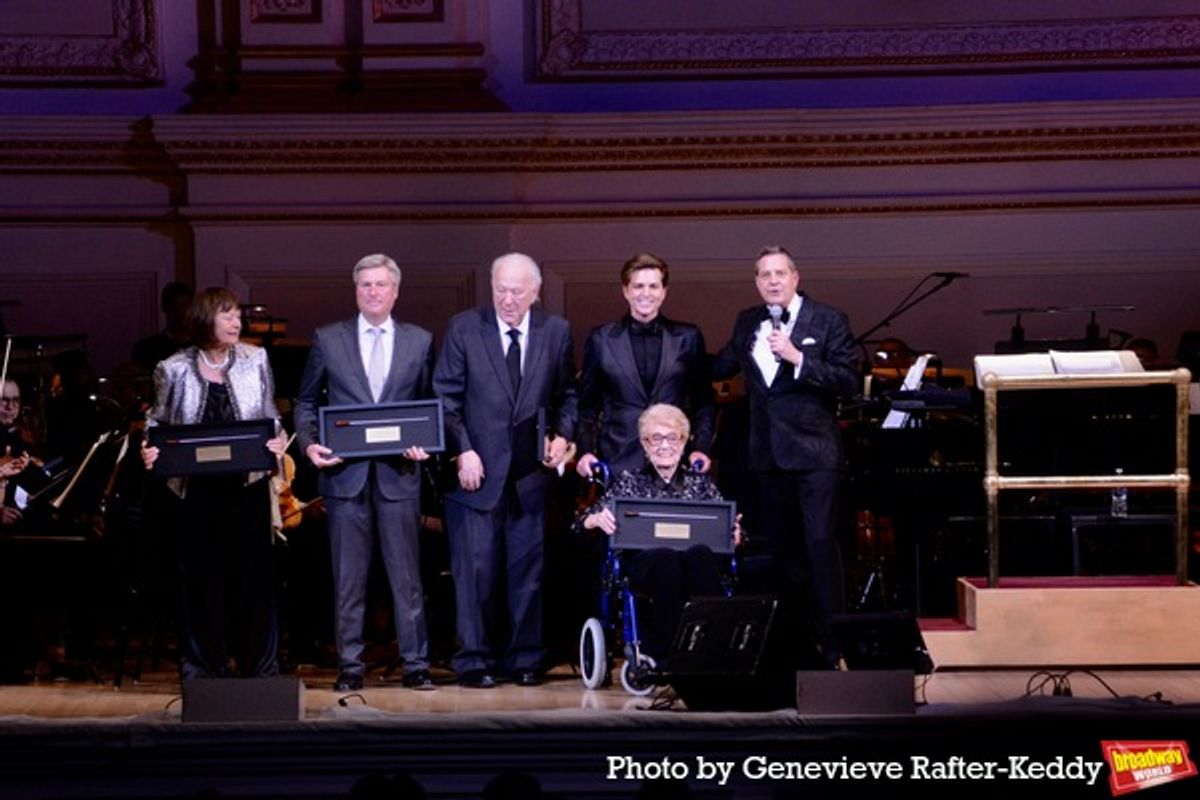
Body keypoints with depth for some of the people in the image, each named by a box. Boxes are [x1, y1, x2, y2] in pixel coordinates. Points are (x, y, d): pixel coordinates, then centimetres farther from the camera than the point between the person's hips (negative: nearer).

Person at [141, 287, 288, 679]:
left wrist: (278, 441, -10)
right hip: (195, 489, -1)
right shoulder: (174, 370, 1)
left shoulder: (256, 360, 3)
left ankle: (259, 668, 14)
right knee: (201, 579, 4)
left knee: (253, 574, 3)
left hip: (247, 486, 1)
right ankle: (204, 669, 14)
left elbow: (271, 418, 10)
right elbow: (159, 422, 11)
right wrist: (149, 450, -8)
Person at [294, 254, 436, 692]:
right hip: (345, 472, 0)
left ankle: (415, 664, 9)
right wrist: (309, 443, -5)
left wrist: (423, 444, -6)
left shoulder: (419, 341, 9)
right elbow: (305, 402, 12)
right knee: (348, 577, 4)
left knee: (407, 575, 2)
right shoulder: (327, 340, 7)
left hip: (399, 473, 0)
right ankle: (350, 665, 11)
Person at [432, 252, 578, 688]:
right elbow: (446, 397, 0)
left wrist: (563, 435, -2)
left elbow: (567, 394, 14)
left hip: (531, 471, 2)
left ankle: (524, 659, 17)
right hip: (478, 468, -2)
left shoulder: (557, 331, 6)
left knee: (528, 569, 7)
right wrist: (462, 450, -9)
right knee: (476, 569, -1)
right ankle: (474, 660, 8)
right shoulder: (463, 328, 0)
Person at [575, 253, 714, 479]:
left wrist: (701, 449, -1)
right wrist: (586, 451, -2)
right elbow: (587, 405, 11)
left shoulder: (688, 338, 8)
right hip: (618, 464, 0)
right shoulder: (601, 339, 7)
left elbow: (703, 402, 12)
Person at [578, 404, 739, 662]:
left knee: (700, 554, -35)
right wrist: (598, 520, -19)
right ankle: (662, 655, -32)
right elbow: (583, 523, 6)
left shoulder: (699, 482, 20)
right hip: (642, 561, -1)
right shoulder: (630, 481, 16)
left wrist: (734, 535, -13)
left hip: (697, 564, 1)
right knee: (667, 558, -36)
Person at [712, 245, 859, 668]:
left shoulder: (828, 320, -2)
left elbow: (848, 381, -11)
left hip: (814, 453, -5)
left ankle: (831, 645, -6)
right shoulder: (747, 323, 13)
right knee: (781, 552, 8)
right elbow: (720, 368, 27)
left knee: (820, 545, -10)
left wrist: (797, 358, -19)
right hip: (767, 455, 5)